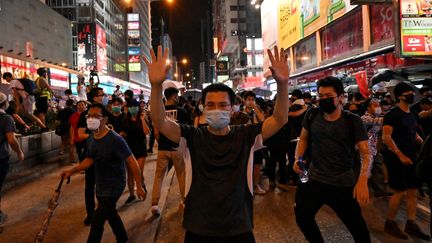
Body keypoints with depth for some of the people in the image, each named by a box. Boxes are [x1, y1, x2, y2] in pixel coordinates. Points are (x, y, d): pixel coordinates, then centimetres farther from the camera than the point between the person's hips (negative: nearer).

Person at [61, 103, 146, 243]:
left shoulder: (115, 140, -25)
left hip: (114, 185, -8)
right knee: (110, 213, 23)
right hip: (100, 184, 8)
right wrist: (72, 171, 1)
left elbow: (132, 162, -22)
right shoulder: (90, 139, -2)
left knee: (97, 220, -4)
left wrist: (139, 186, -20)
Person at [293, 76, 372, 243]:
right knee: (302, 218, 14)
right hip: (314, 179, 3)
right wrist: (298, 158, -5)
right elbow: (303, 139, 13)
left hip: (342, 183, -3)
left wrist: (363, 180, -29)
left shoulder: (353, 121, -10)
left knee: (357, 227, 7)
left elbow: (365, 153, -13)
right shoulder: (312, 115, -1)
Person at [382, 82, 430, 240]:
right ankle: (389, 223, 13)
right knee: (400, 192, -2)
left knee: (413, 192, 11)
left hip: (411, 158, 8)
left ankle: (411, 224, 22)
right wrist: (400, 155, -25)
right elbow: (386, 137, -21)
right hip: (397, 159, -8)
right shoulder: (393, 114, -13)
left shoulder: (411, 115, 12)